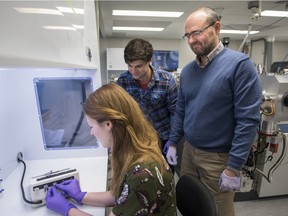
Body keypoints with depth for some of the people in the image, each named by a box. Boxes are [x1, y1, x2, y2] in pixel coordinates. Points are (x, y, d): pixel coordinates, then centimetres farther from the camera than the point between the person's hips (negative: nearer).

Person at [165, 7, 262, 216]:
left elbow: (248, 119, -18)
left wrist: (234, 168, -17)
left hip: (219, 157, -5)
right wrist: (173, 143, 9)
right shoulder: (187, 70, 3)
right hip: (188, 150, 6)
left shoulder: (240, 64, -16)